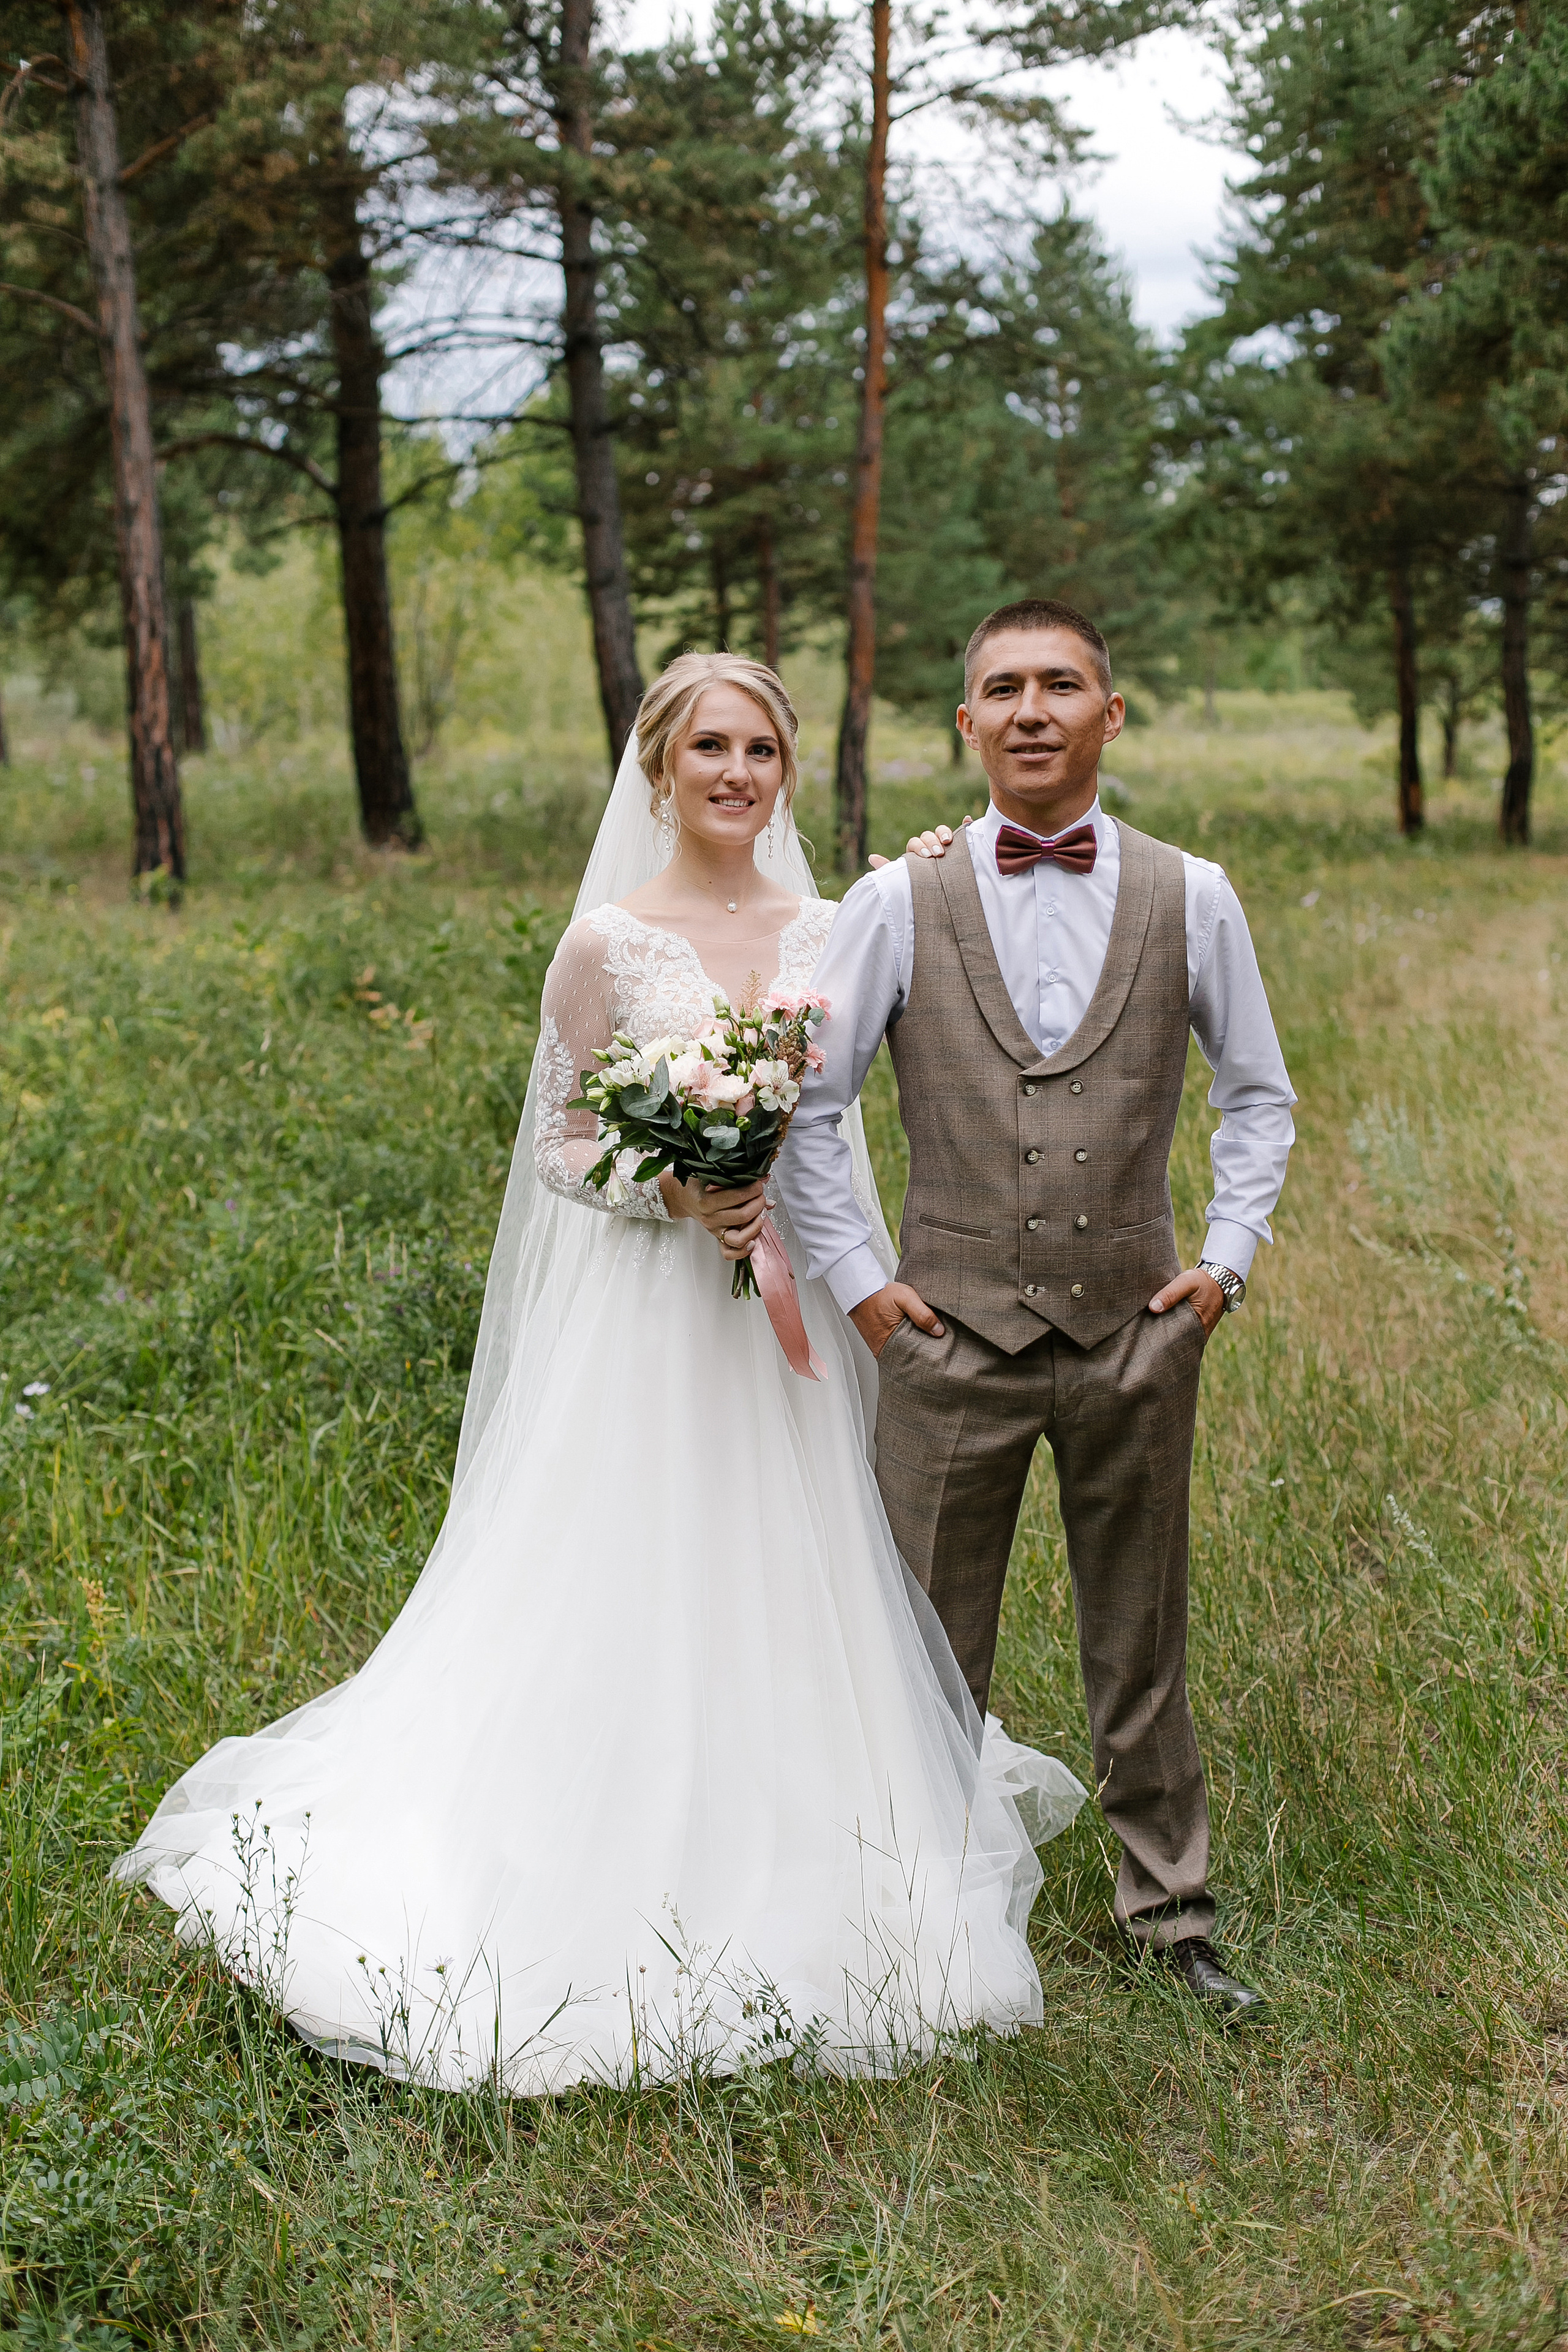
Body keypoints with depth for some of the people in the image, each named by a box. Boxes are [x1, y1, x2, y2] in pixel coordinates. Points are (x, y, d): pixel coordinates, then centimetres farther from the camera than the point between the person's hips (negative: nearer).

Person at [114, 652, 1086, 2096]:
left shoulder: (823, 932, 6)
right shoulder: (610, 943, -6)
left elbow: (837, 1123, 13)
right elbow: (556, 1143, -2)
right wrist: (673, 1186, -18)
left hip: (788, 1311, 4)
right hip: (646, 1317, -4)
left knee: (785, 1591, 10)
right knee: (630, 1599, 0)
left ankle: (777, 1877, 29)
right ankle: (622, 1903, 14)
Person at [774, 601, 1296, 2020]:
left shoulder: (1190, 900, 3)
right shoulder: (900, 902, -1)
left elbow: (1259, 1094, 14)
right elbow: (806, 1102, 5)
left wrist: (1227, 1261, 5)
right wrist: (854, 1278, 0)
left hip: (1137, 1332, 1)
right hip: (953, 1333, -1)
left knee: (1142, 1641, 13)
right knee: (930, 1650, 7)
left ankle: (1171, 1913, 29)